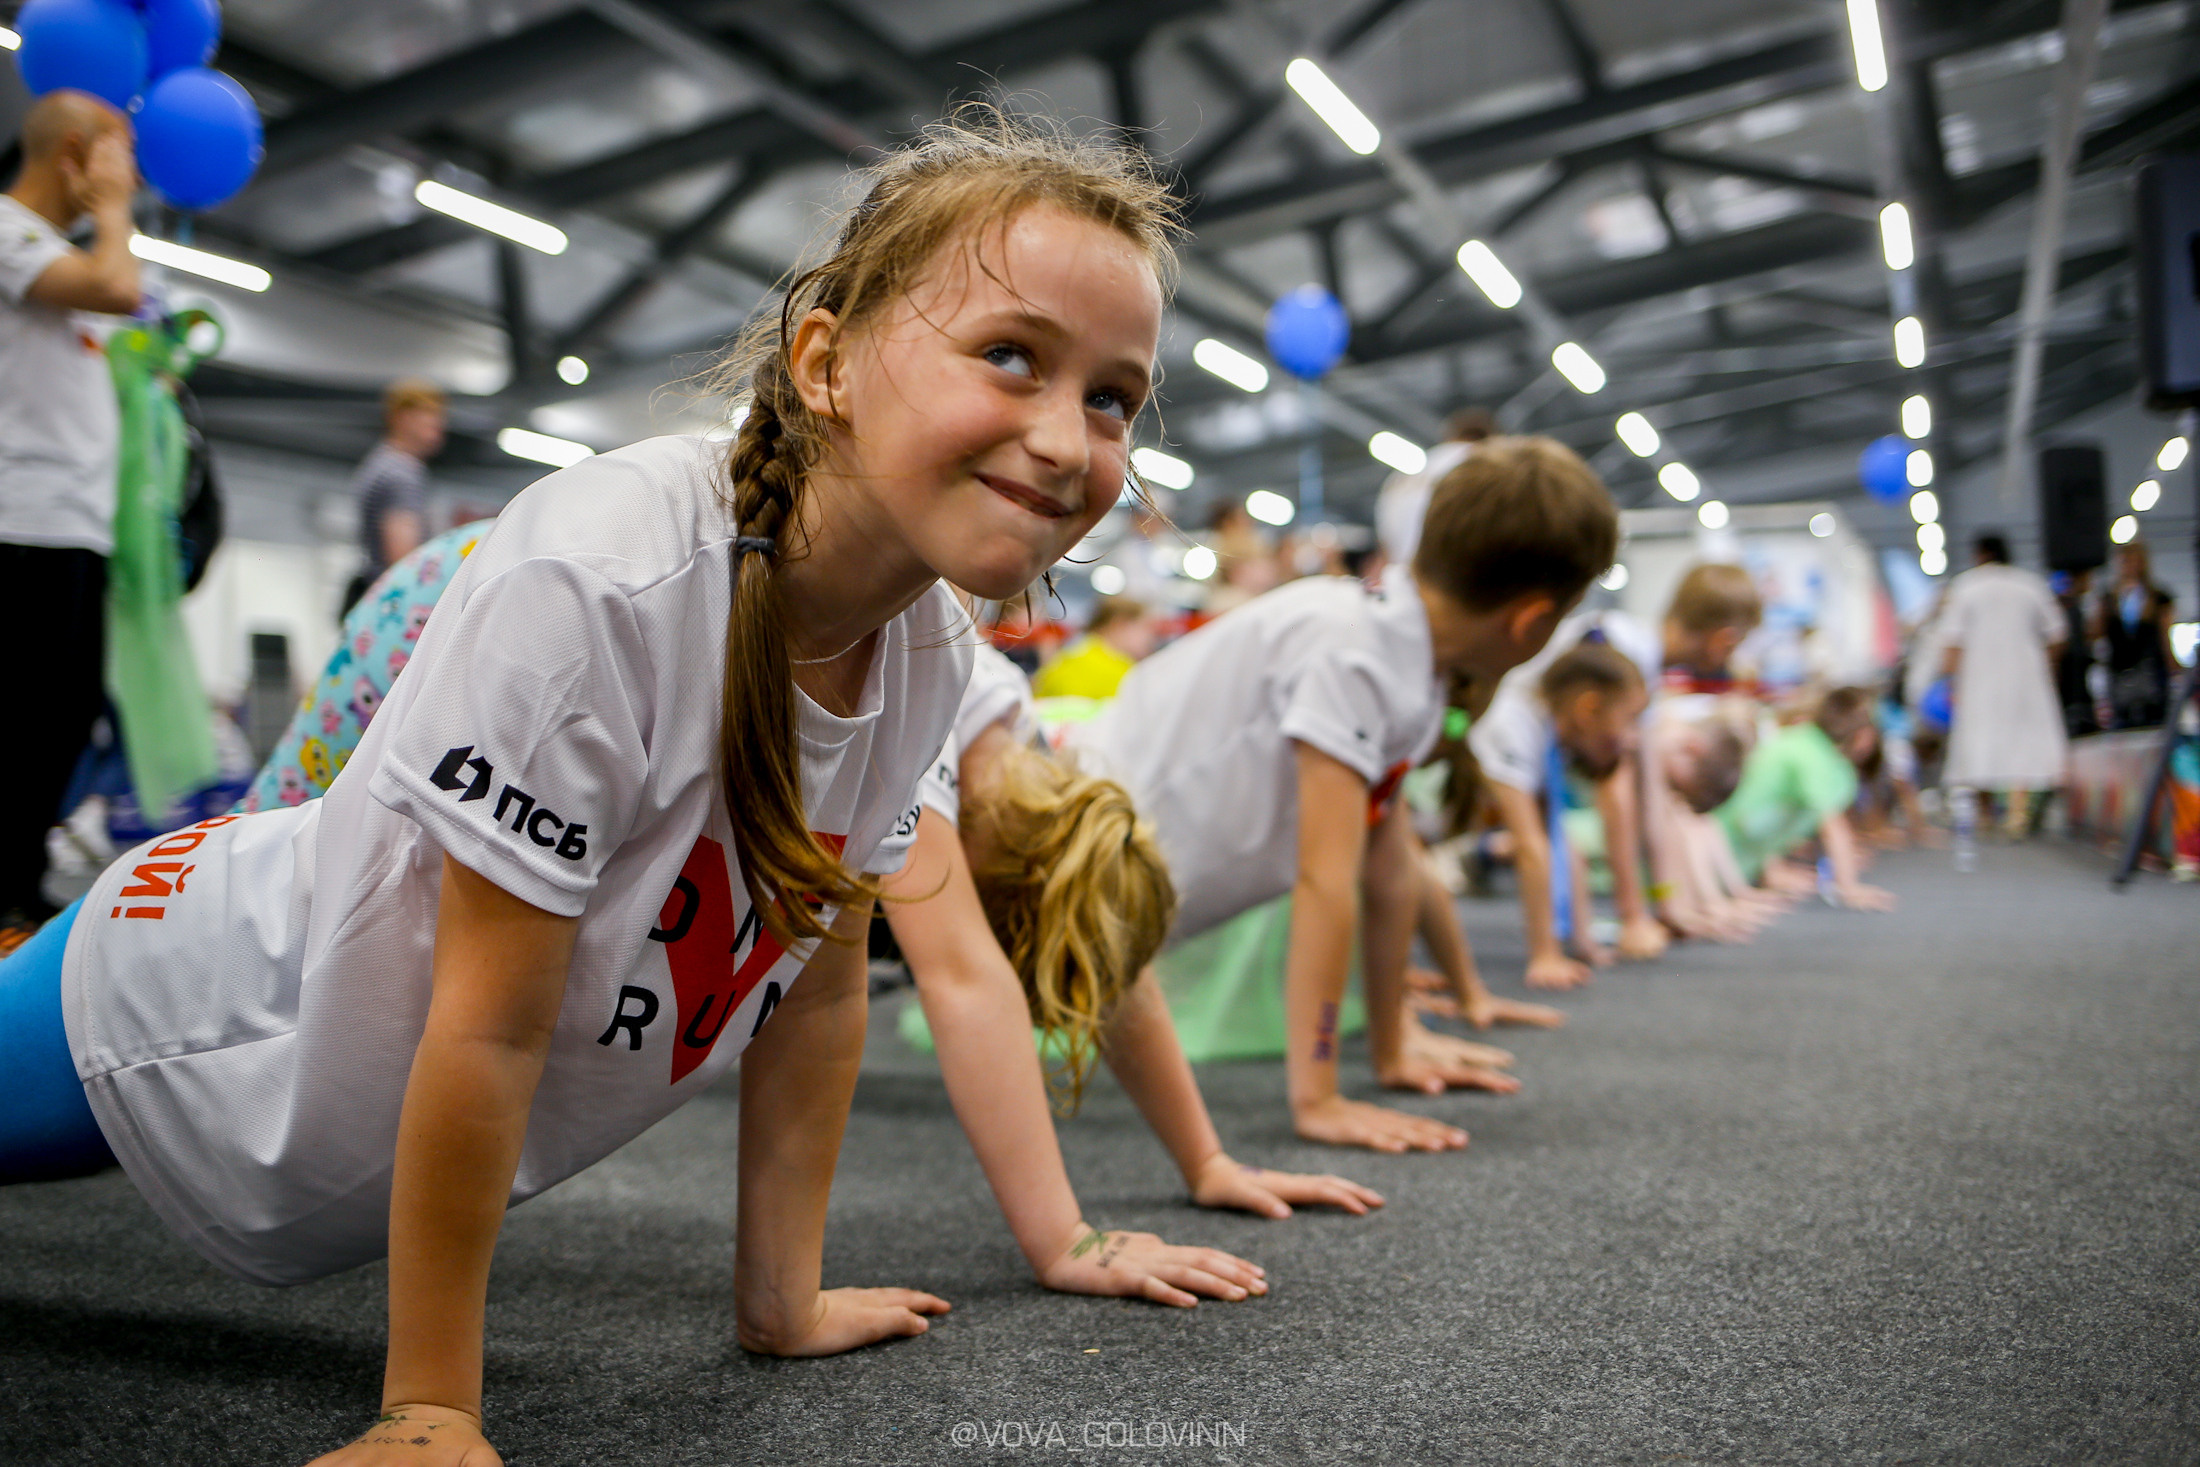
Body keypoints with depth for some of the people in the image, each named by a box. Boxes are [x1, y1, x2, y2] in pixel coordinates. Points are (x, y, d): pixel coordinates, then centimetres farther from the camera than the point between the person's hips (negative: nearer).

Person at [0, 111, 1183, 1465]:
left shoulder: (933, 653, -16)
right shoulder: (601, 579, -37)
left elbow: (820, 986, -6)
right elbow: (489, 1025, -31)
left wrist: (784, 1299, -1)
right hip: (205, 1005, -6)